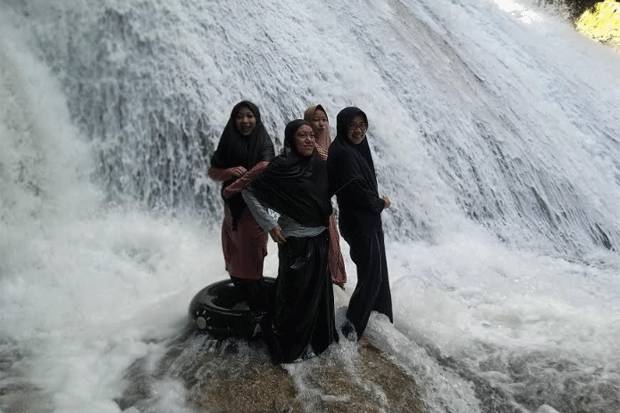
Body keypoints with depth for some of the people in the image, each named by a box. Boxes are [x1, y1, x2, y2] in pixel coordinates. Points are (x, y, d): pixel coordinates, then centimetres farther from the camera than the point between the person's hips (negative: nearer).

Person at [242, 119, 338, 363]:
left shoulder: (319, 165, 2)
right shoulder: (280, 166, -16)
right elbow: (249, 190, -12)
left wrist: (328, 222, 11)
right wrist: (269, 224, -13)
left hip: (320, 239, 6)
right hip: (295, 241, -6)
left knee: (318, 290, 18)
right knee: (296, 295, 5)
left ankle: (317, 337, 38)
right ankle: (290, 346, 25)